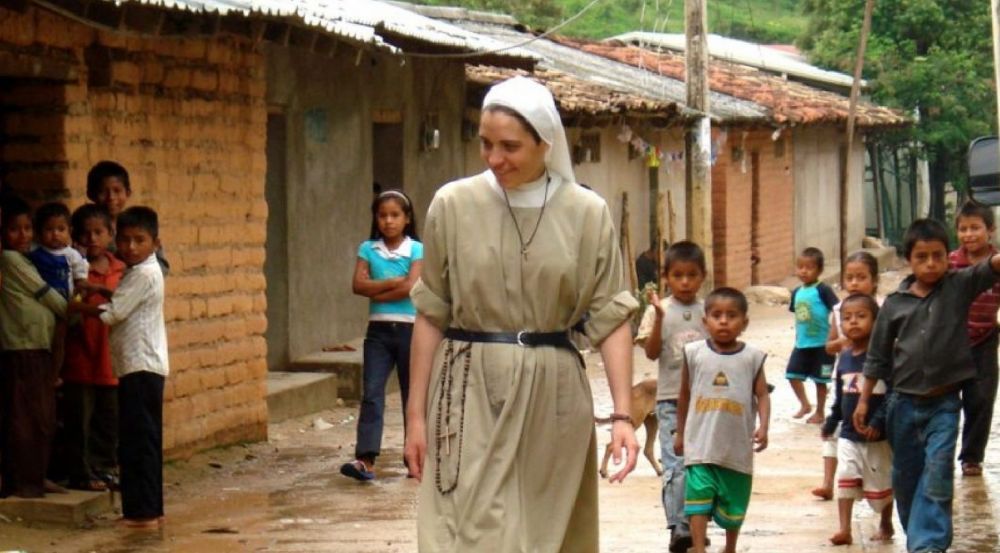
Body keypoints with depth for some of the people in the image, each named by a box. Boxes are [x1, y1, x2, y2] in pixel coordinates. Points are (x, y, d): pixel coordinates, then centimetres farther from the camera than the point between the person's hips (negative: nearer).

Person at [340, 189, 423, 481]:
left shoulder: (417, 250, -1)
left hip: (409, 328, -2)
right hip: (378, 329, 2)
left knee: (413, 394, 7)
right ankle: (366, 460, -19)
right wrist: (394, 283, -12)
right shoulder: (368, 249, 7)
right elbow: (359, 284, -5)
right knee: (371, 393, -10)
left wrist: (377, 291, -8)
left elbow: (410, 287, -14)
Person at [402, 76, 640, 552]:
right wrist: (416, 413, 2)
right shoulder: (453, 204, -1)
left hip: (553, 400, 1)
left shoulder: (587, 213, -1)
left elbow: (611, 318, 0)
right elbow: (431, 315, 4)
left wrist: (622, 414, -9)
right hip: (471, 395, -1)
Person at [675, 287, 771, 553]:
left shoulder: (752, 357, -1)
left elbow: (762, 396, 0)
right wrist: (680, 432, 15)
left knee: (733, 505, 14)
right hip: (700, 444, -1)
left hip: (737, 446, 1)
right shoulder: (695, 353, 0)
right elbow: (685, 395, 10)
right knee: (698, 498, -15)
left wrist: (763, 426, -16)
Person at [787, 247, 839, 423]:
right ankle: (805, 405, 25)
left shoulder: (822, 290, -13)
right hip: (801, 343, 6)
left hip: (821, 344, -6)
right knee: (793, 374, 6)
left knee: (820, 379, 4)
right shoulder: (797, 292, 6)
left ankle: (819, 413, 18)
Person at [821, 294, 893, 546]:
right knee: (845, 479, -4)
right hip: (848, 434, 4)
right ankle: (844, 529, -2)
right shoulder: (844, 357, 4)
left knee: (880, 483, 11)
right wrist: (830, 423, 17)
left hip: (877, 437, -4)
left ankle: (886, 525, 30)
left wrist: (878, 421, -27)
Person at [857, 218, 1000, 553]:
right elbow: (878, 356, 8)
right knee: (905, 475, 12)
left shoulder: (960, 287, -4)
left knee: (937, 474, -11)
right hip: (904, 402, 3)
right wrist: (864, 400, 8)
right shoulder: (895, 304, 0)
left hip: (944, 402, -3)